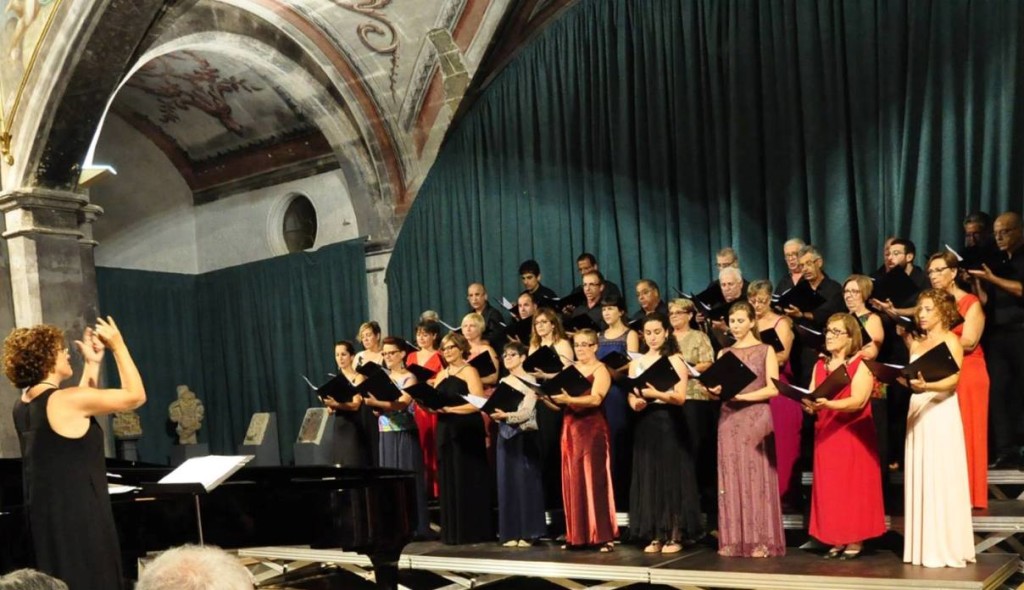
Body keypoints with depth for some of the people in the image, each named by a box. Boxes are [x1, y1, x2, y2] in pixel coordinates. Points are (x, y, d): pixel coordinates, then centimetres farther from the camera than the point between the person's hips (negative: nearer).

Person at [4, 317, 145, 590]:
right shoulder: (65, 399, -18)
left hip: (46, 514, 9)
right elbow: (136, 396, -12)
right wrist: (118, 345, -3)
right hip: (78, 514, -9)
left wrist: (92, 364, 19)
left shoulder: (23, 405, 8)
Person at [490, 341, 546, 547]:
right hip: (506, 436, 5)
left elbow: (527, 412, -14)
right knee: (507, 482, 3)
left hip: (525, 436, -5)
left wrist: (507, 416, -29)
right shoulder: (503, 383, 14)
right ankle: (510, 532, 7)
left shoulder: (530, 382, -4)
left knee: (526, 481, -5)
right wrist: (494, 414, -11)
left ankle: (527, 533, -1)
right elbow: (499, 410, 11)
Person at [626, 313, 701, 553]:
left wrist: (657, 393, -27)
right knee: (648, 478, 3)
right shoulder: (636, 363, 11)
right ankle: (655, 536, 10)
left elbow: (680, 397, -10)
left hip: (669, 423, -4)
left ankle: (675, 537, 4)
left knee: (671, 476, -2)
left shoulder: (675, 361, -1)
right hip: (645, 424, 4)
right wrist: (636, 403, -16)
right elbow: (631, 396, 7)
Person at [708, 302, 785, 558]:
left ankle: (760, 541, -2)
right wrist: (715, 390, -11)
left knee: (757, 476, -5)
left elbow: (773, 389, -6)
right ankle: (733, 540, 3)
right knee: (732, 477, 1)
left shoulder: (765, 350, 3)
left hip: (756, 419, -3)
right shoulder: (724, 353, 14)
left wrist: (741, 395, -15)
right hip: (729, 419, 4)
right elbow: (717, 387, 12)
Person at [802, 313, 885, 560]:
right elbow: (811, 399, 10)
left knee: (853, 486, -4)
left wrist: (827, 404, -30)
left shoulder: (861, 364, -4)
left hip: (853, 435, -5)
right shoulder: (820, 365, 14)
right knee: (829, 487, 4)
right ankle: (837, 541, 10)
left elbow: (857, 401, -16)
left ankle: (855, 542, 2)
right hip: (826, 435, 5)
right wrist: (809, 404, -13)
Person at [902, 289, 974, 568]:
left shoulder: (951, 340, -1)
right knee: (920, 478, 3)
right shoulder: (916, 343, 16)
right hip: (917, 413, 6)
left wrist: (927, 387, -30)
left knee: (942, 478, -6)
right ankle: (924, 547, 7)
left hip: (941, 412, -6)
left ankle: (946, 548, -2)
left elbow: (953, 380, -14)